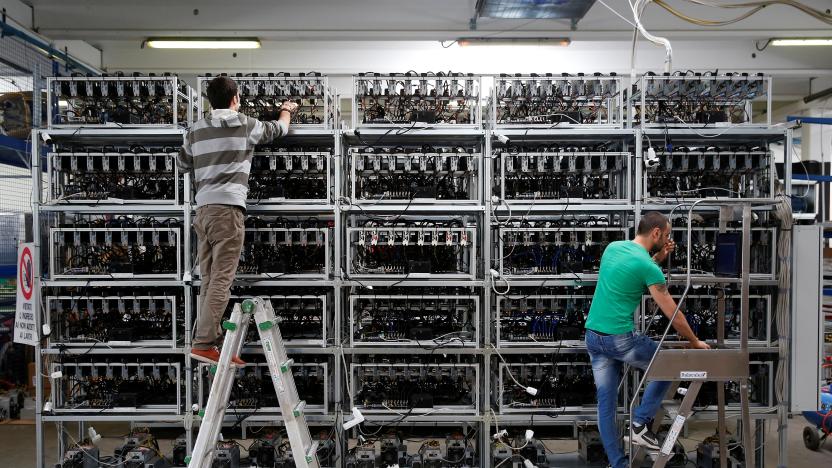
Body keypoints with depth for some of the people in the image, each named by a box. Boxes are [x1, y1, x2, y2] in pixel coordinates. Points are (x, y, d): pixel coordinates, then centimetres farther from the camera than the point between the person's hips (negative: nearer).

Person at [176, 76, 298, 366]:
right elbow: (279, 129, 20)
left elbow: (182, 165, 26)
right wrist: (287, 110, 40)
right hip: (228, 209, -6)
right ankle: (204, 343, -14)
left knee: (209, 280, 8)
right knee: (221, 280, -9)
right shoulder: (245, 124, 3)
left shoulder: (196, 130, 15)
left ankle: (209, 342, 9)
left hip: (203, 209, 6)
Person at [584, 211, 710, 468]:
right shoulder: (648, 267, -12)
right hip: (620, 338, -7)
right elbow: (673, 314, -4)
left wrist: (659, 257, 18)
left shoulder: (612, 247, 9)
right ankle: (641, 423, 10)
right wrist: (695, 342, 11)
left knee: (606, 402, 11)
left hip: (593, 335, 7)